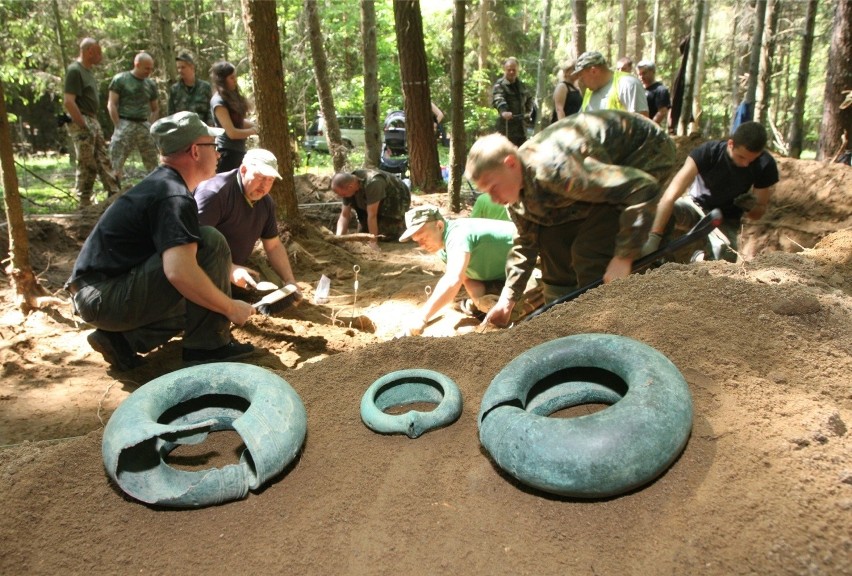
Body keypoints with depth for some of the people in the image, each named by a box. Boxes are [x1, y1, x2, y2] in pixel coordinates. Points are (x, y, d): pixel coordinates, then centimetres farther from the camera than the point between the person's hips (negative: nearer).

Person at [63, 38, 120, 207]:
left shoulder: (87, 70, 14)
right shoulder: (75, 70, -14)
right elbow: (69, 102, -21)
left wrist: (95, 125, 15)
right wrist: (84, 127, -21)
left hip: (92, 121, 9)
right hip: (81, 123, -9)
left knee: (104, 161, 10)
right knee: (87, 166, -4)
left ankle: (114, 194, 16)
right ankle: (84, 204, 4)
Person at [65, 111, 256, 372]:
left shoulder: (159, 184, 13)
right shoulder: (174, 197, -18)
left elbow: (179, 256, 27)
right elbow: (179, 271, -32)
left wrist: (229, 270, 25)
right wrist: (231, 307, -21)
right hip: (104, 298, -10)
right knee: (210, 241, -18)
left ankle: (123, 339, 10)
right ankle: (208, 346, -12)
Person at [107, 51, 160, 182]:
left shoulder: (151, 84, 13)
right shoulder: (120, 79, 1)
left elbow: (155, 109, 20)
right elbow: (111, 105, -2)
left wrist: (150, 126, 5)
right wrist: (118, 127, -9)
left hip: (144, 126, 4)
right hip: (125, 124, -4)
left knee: (153, 164, 7)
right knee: (116, 164, -9)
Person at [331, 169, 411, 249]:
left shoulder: (372, 183, -40)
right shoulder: (349, 182, -18)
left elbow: (372, 215, -37)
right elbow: (344, 215, -15)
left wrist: (373, 243, -34)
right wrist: (338, 237, -31)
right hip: (383, 201, 6)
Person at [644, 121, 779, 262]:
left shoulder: (765, 166, -18)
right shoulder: (708, 152, -27)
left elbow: (759, 212, -4)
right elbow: (670, 196, -37)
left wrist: (751, 206, -30)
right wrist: (653, 238, -47)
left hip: (726, 220, 2)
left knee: (725, 257, -29)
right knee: (669, 210, -36)